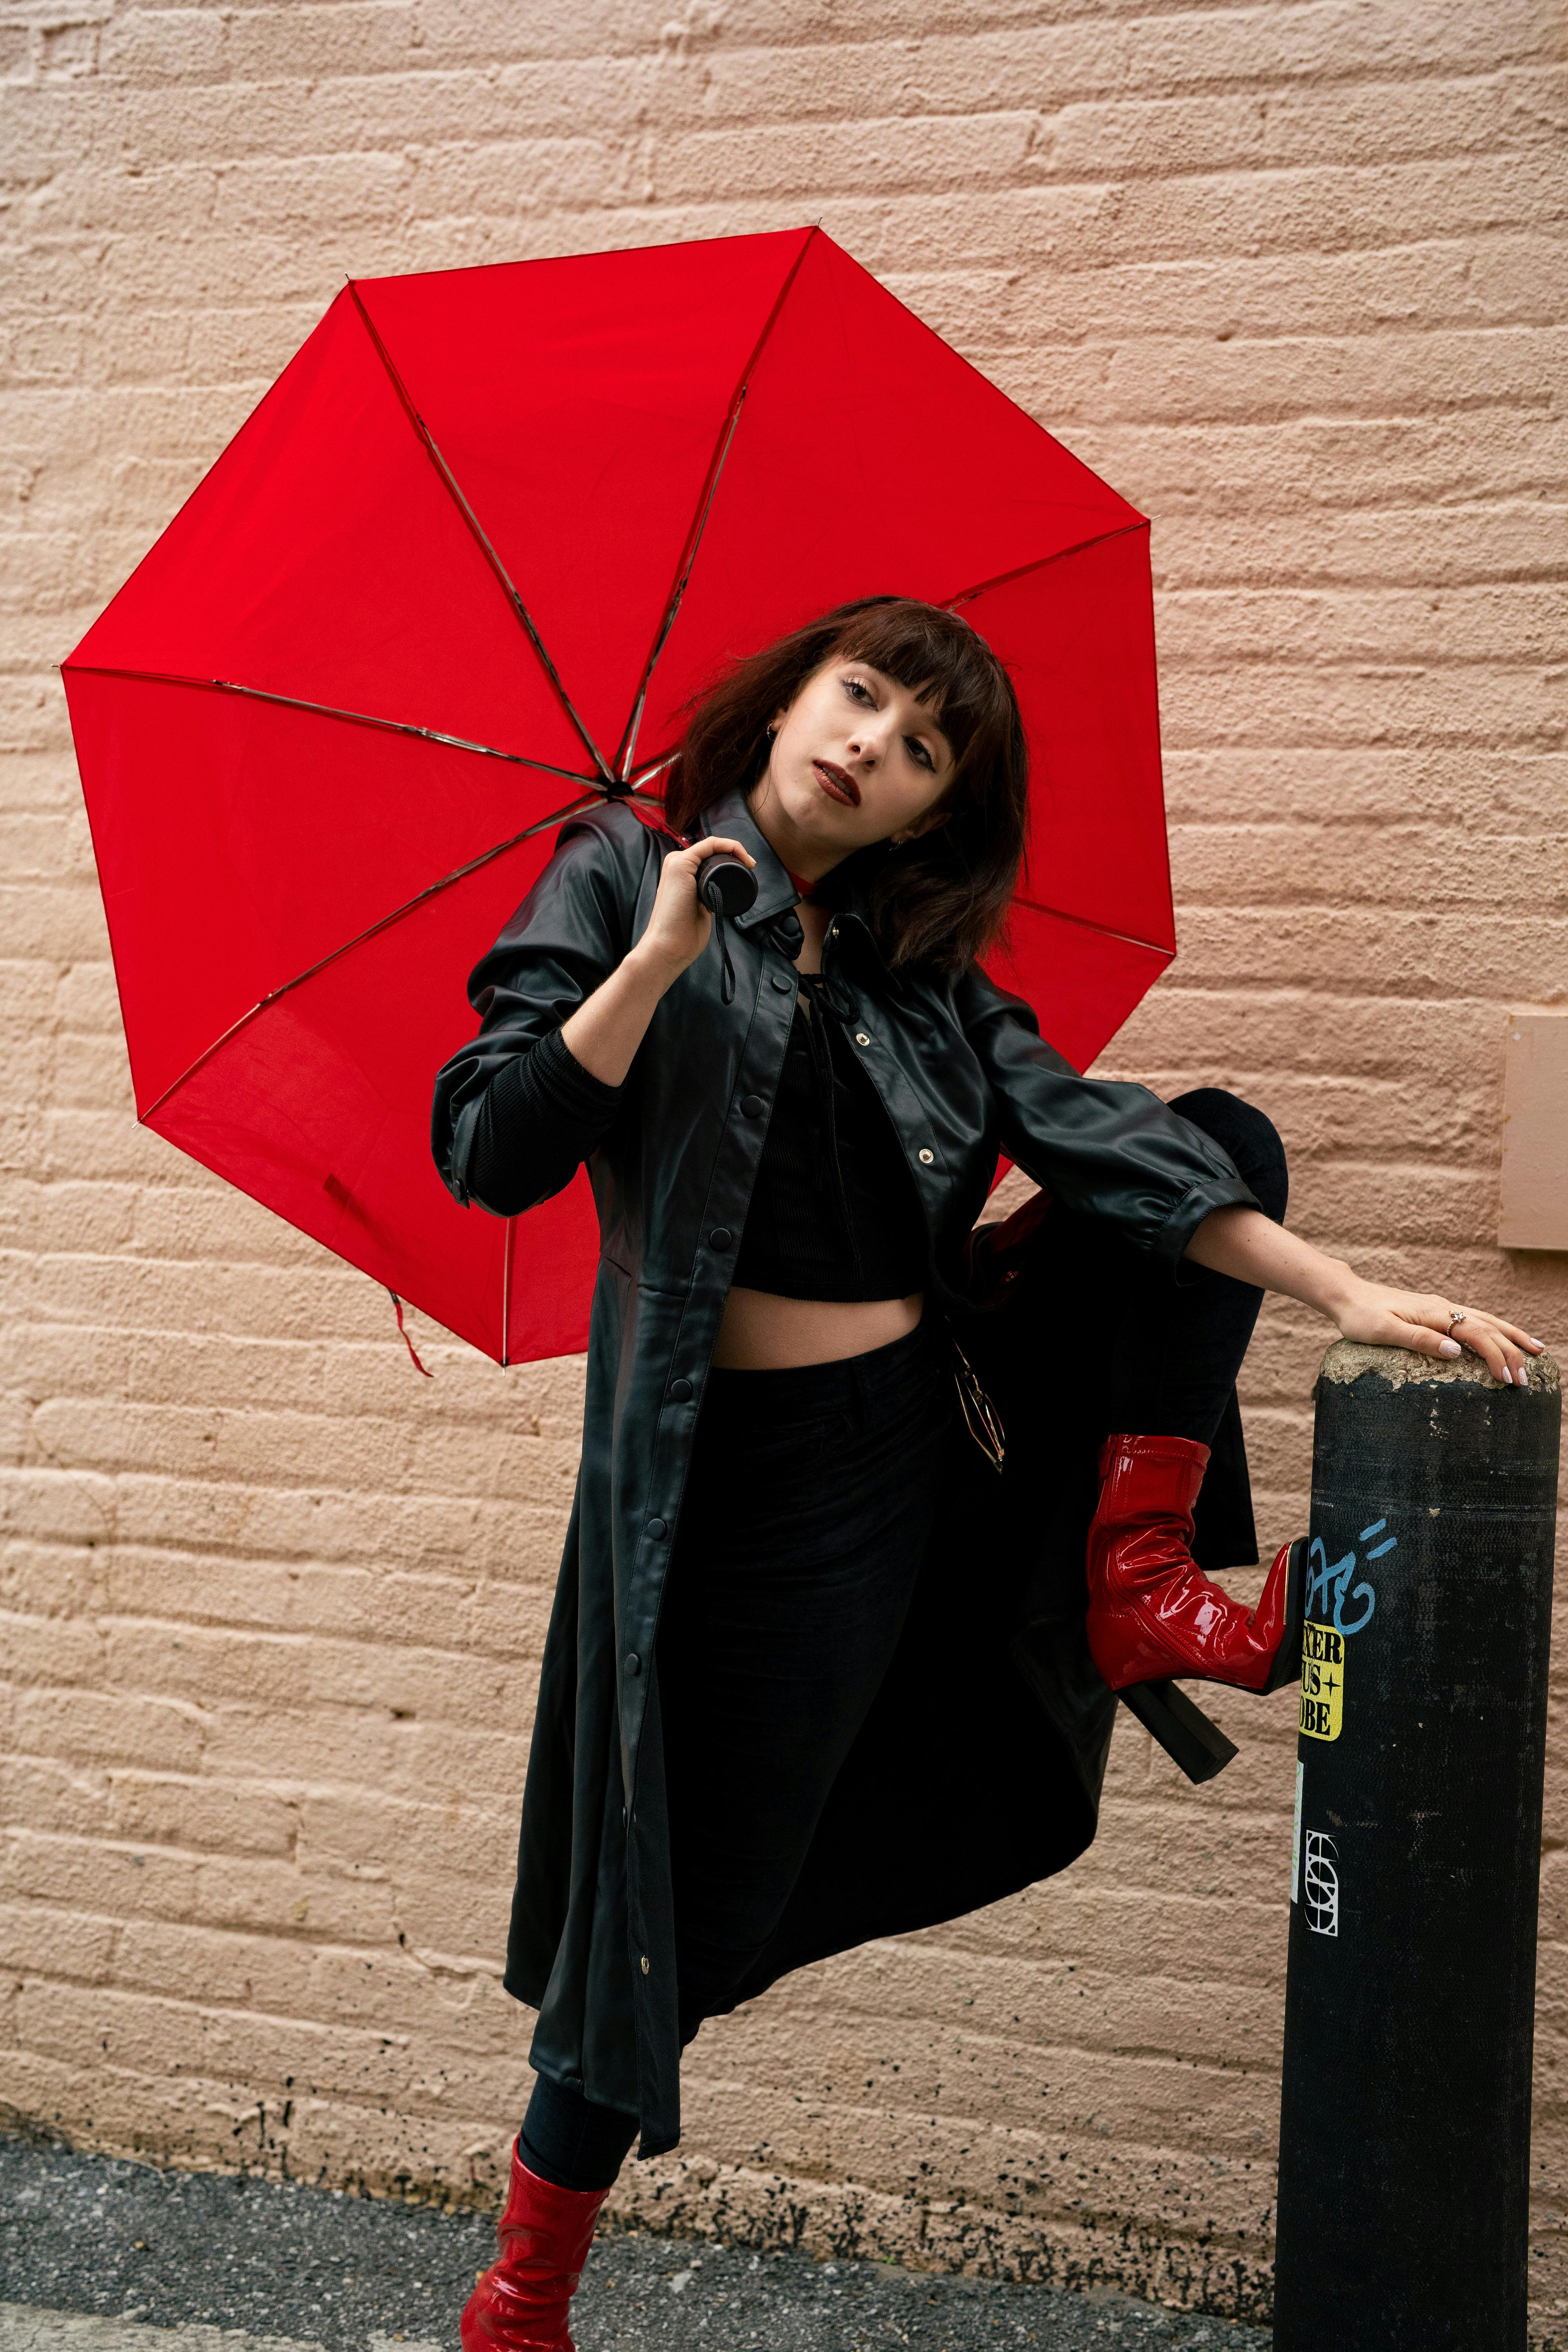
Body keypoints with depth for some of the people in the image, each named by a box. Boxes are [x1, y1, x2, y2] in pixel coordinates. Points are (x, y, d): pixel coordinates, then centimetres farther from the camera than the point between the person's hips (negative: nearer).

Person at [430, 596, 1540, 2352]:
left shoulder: (917, 965, 9)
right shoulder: (622, 879, -2)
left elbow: (1086, 1134, 2)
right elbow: (492, 1157, -11)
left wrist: (1342, 1293, -5)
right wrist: (659, 956, -21)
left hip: (939, 1430, 6)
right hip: (758, 1477, -5)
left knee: (1225, 1140, 5)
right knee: (684, 1905, 2)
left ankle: (1130, 1585, -2)